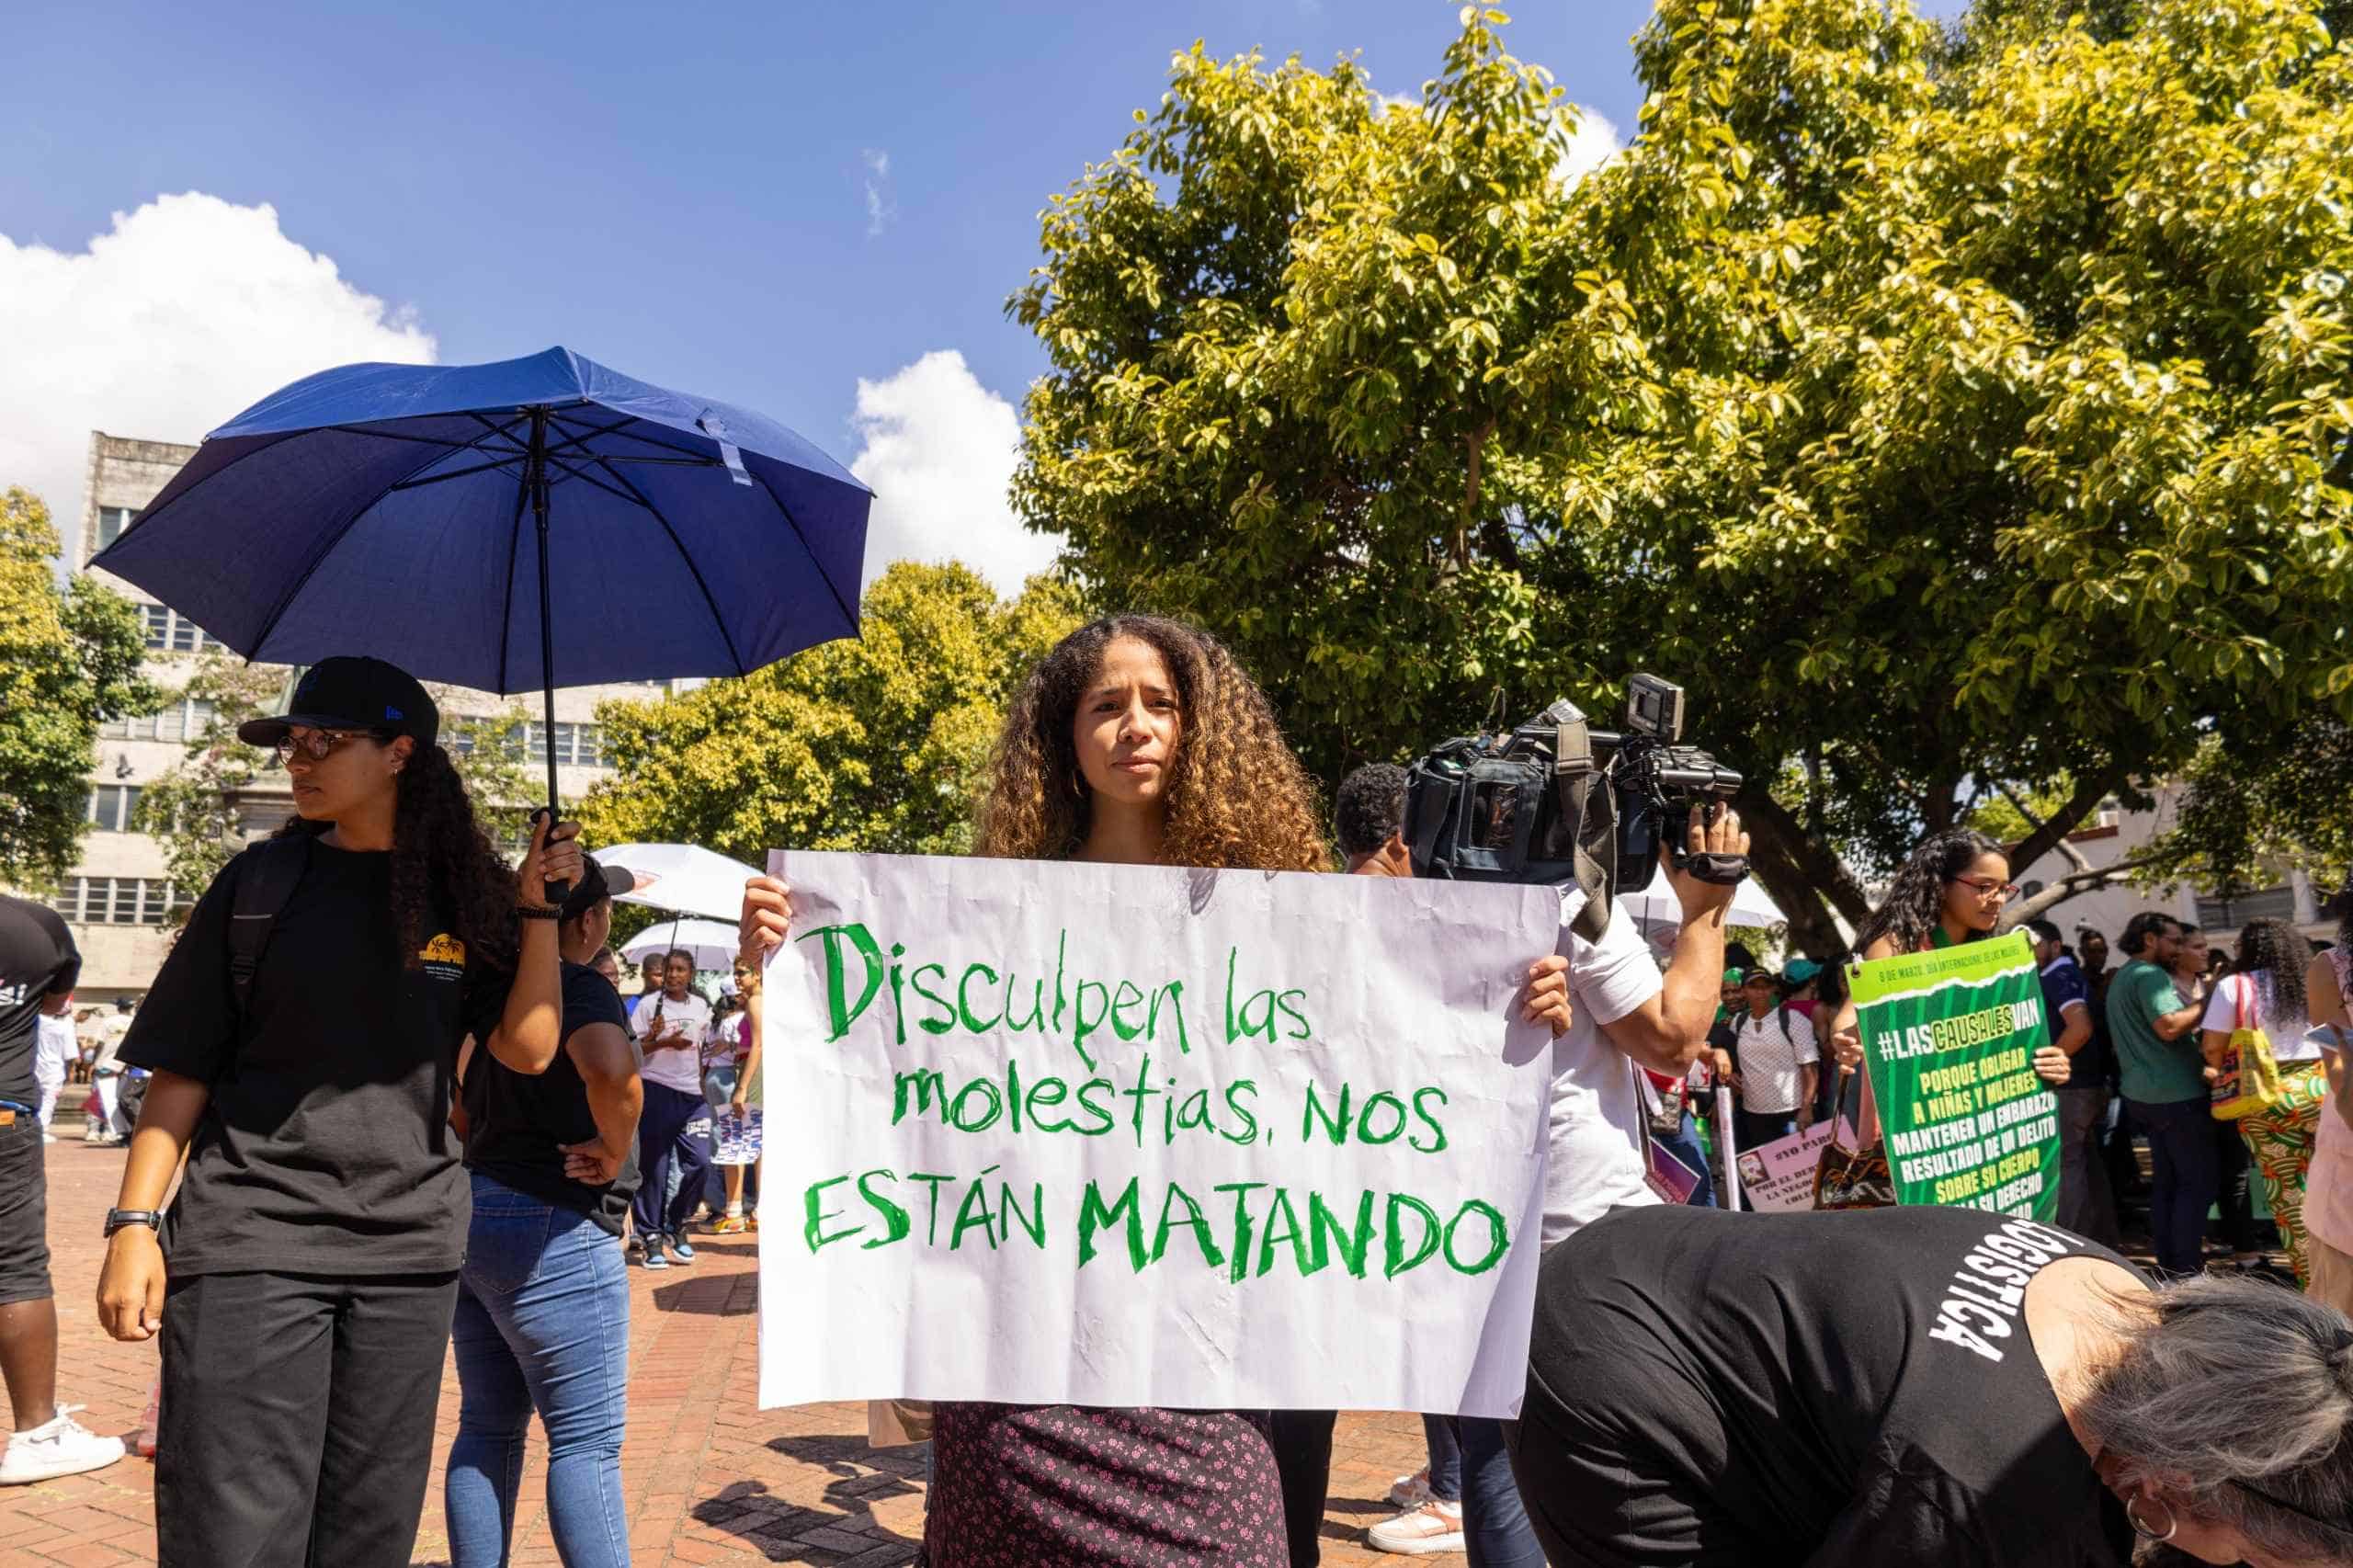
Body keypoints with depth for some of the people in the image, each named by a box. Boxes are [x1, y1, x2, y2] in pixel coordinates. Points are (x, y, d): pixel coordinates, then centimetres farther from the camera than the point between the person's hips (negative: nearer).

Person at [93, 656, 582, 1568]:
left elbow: (527, 1049, -2)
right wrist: (135, 1221, -5)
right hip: (251, 1240, -2)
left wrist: (539, 910, -8)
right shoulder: (262, 881, 2)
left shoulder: (461, 892, 5)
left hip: (409, 1251, 2)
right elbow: (182, 1069, 3)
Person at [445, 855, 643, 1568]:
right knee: (586, 1442, -2)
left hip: (470, 1215, 9)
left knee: (488, 1427, 16)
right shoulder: (579, 988, -16)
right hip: (551, 1230, -9)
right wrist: (614, 1151, -21)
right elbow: (612, 1071, -36)